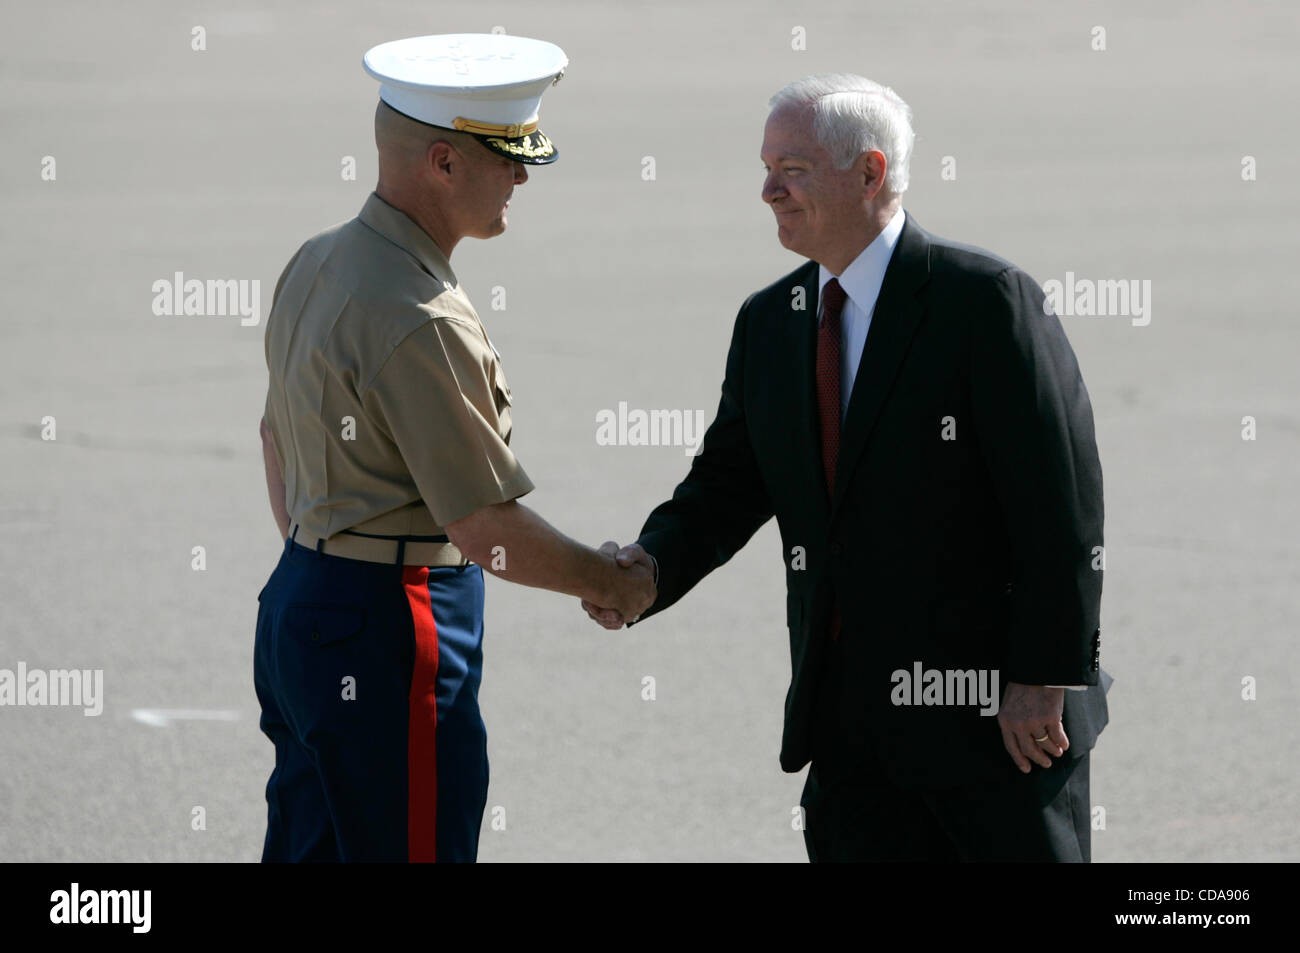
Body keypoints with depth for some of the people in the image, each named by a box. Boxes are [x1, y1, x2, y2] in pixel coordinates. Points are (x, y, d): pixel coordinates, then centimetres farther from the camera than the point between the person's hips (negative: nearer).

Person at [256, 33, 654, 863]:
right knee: (410, 846, -3)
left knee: (308, 843, 15)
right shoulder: (418, 321, -22)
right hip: (391, 632, -10)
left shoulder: (317, 265, 8)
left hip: (298, 601, 10)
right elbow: (488, 528, -20)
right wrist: (612, 583, -4)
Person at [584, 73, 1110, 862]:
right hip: (850, 722, 6)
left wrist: (1043, 679, -16)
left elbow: (1061, 507, -14)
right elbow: (728, 485, 12)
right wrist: (651, 565, -9)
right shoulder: (769, 323, 10)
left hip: (997, 709, -6)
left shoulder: (986, 301, -12)